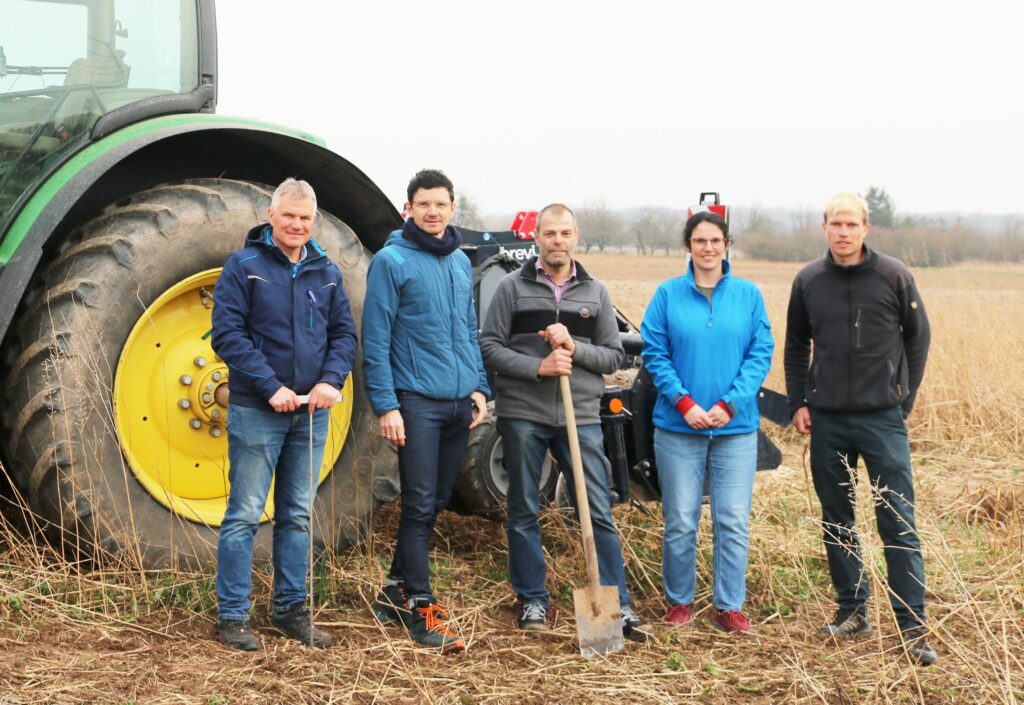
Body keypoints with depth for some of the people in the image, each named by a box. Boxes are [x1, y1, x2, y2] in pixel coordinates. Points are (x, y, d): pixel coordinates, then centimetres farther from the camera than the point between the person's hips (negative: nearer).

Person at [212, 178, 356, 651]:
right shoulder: (244, 267, -4)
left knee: (298, 516, 12)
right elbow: (227, 334, -10)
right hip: (256, 411, -5)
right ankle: (233, 615, 7)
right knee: (245, 514, -1)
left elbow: (344, 333, 11)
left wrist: (331, 381, -8)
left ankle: (291, 608, 21)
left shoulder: (326, 272, 9)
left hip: (311, 413, 5)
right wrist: (271, 387, -17)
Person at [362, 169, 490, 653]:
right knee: (419, 506, -6)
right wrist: (386, 405, -14)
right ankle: (420, 608, 2)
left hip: (460, 404, 7)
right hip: (417, 403, -7)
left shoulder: (461, 262, 14)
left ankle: (396, 591, 26)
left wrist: (480, 387, 10)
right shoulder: (391, 261, -6)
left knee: (435, 504, 13)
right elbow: (375, 340, -9)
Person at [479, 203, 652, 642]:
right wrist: (538, 367, -15)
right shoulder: (512, 287, 3)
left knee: (598, 512, 0)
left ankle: (617, 605, 7)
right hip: (522, 416, -1)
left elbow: (614, 355, 8)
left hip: (581, 417, 1)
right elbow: (489, 347, -2)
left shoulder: (595, 293, 10)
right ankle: (532, 601, 19)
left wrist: (575, 348, -10)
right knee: (524, 513, 7)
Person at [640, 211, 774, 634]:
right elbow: (654, 354, -1)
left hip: (736, 426, 1)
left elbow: (761, 353, 0)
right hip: (678, 425, -1)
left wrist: (730, 404, -11)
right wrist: (684, 403, -12)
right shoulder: (668, 294, 1)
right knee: (680, 521, 5)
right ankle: (679, 601, 20)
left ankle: (729, 606, 13)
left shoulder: (748, 294, 4)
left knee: (733, 521, 2)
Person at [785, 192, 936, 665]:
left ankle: (912, 626, 2)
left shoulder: (893, 276, -4)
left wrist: (905, 396, 1)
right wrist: (798, 403, 7)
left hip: (883, 418, -3)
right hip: (826, 420, 3)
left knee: (897, 523, -3)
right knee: (837, 520, 11)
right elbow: (796, 346, 14)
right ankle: (852, 610, 24)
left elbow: (918, 337, 5)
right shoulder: (809, 281, 3)